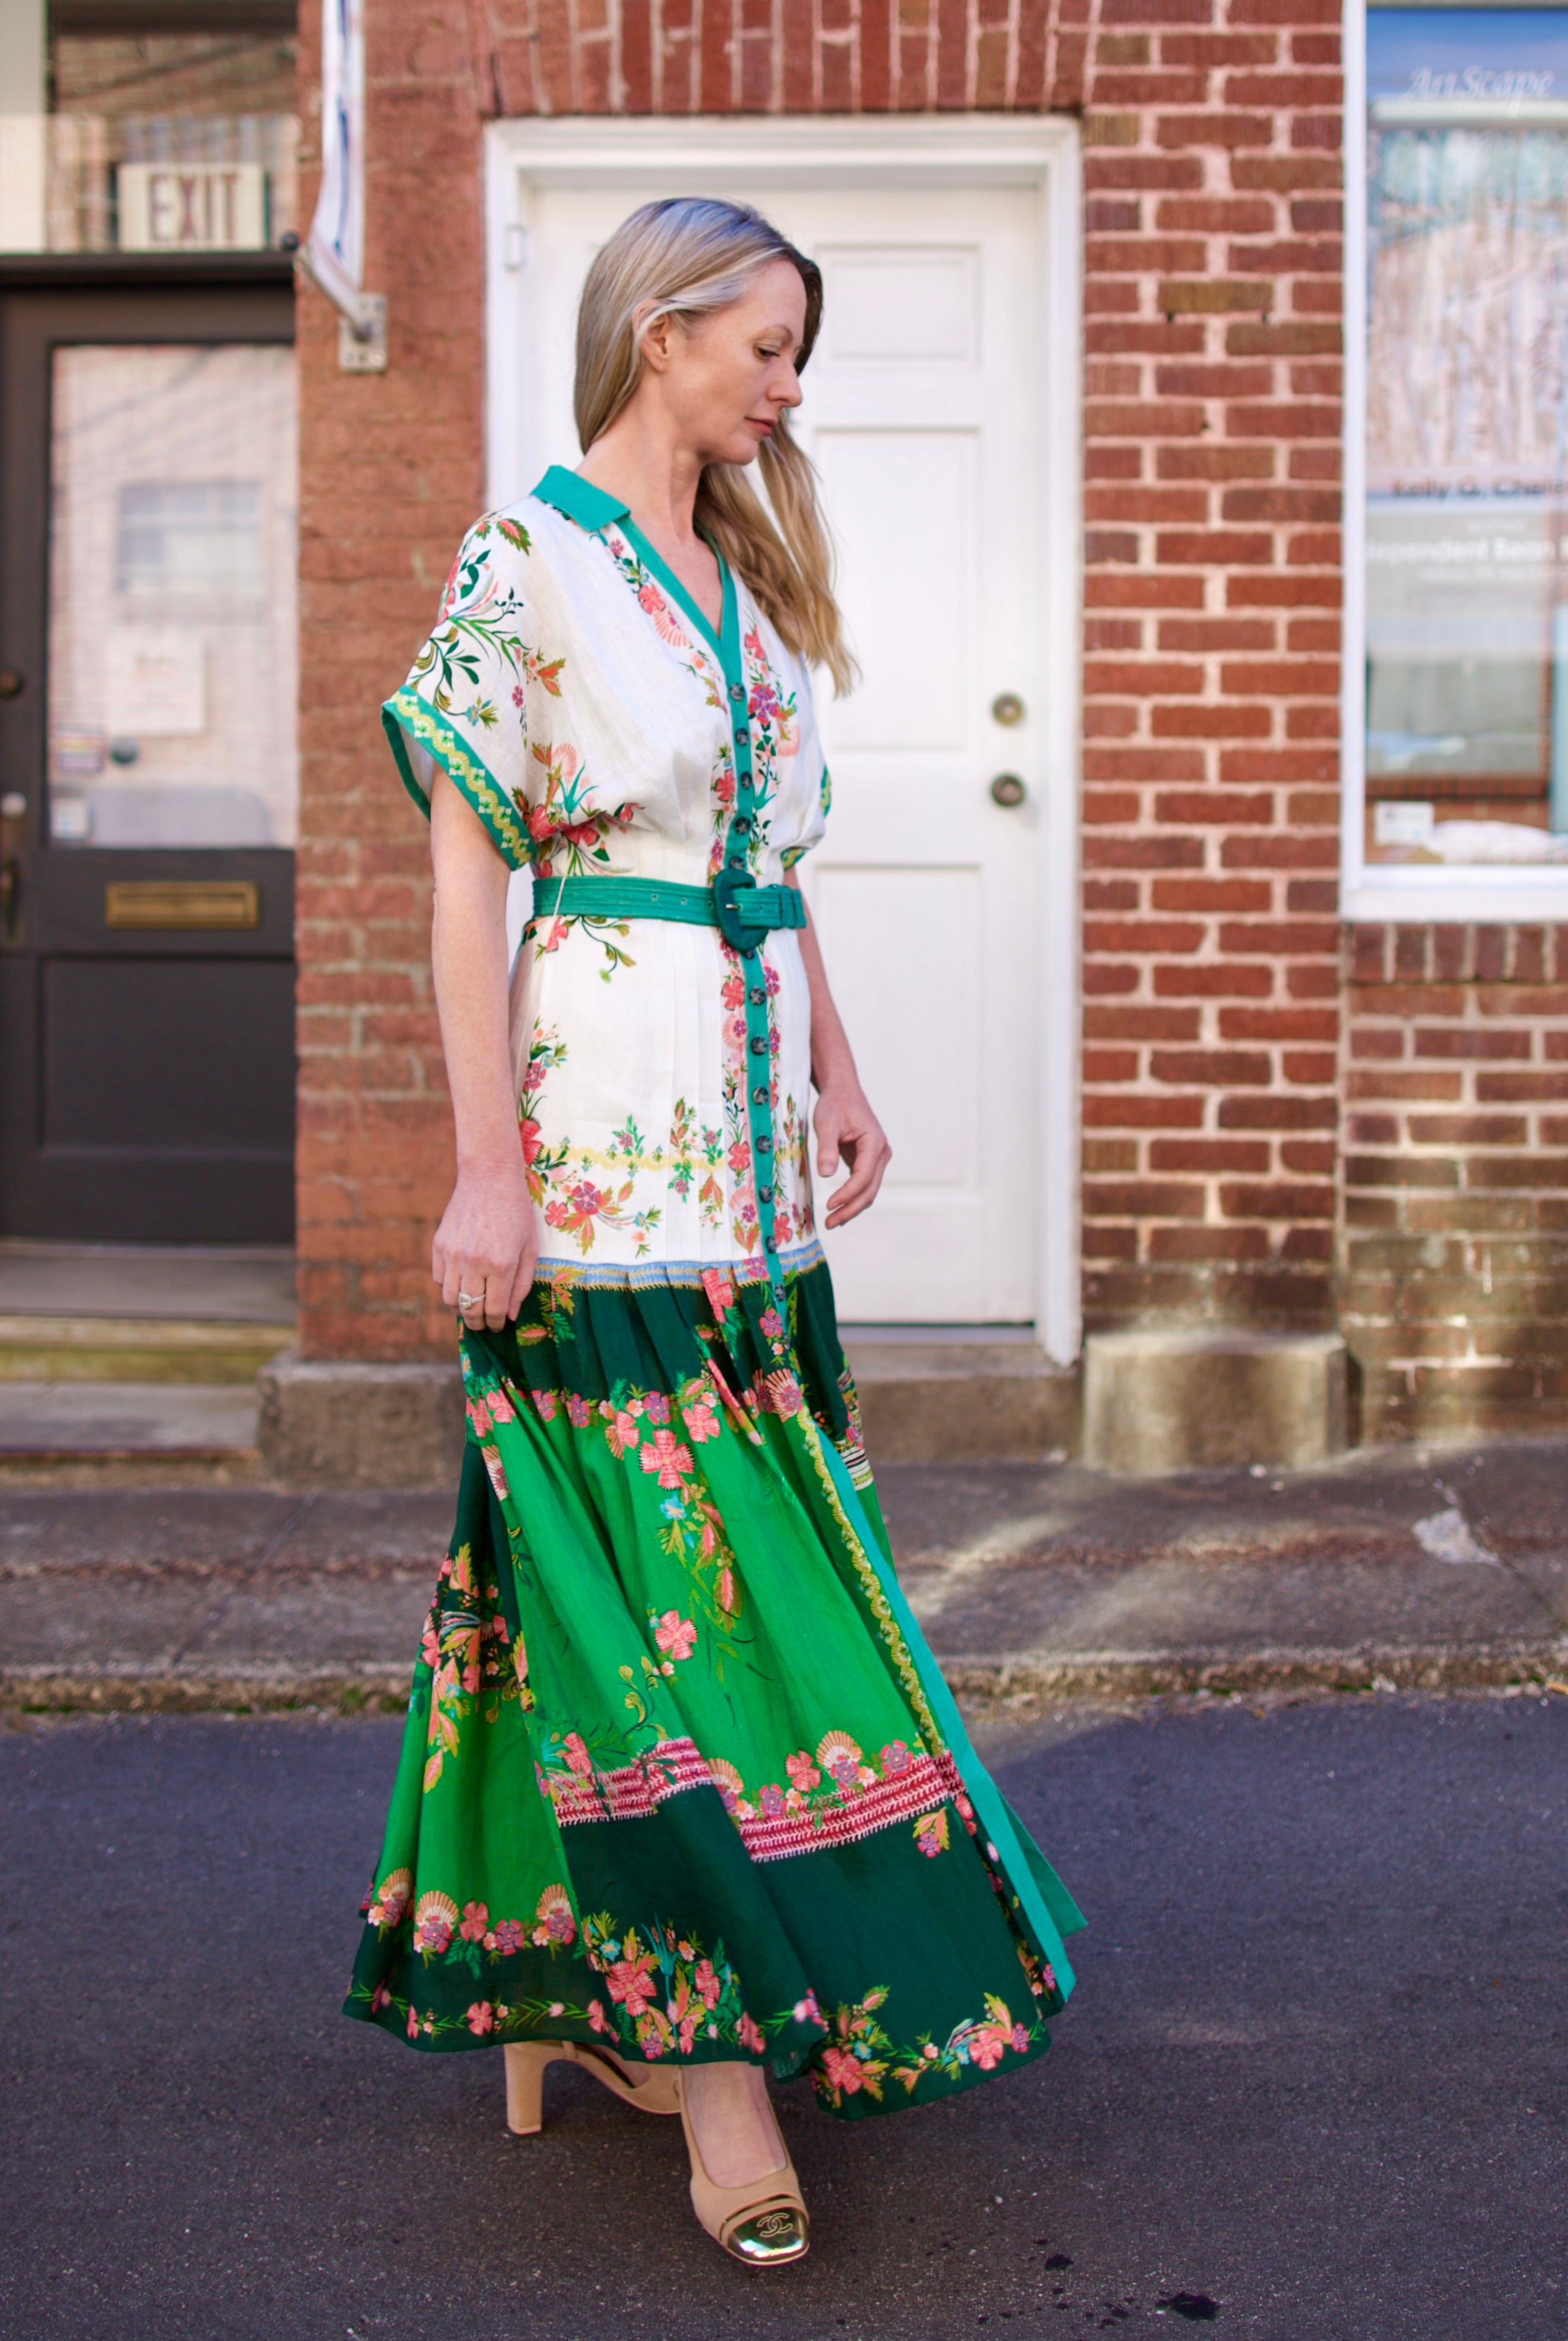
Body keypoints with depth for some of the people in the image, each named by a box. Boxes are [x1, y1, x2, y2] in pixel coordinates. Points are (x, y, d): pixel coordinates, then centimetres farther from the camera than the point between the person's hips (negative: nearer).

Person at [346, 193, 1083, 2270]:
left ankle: (570, 1972, 22)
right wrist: (488, 1169, -16)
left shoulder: (750, 580, 17)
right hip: (604, 1113, -7)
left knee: (742, 1533, 9)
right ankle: (708, 2028, 1)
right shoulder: (527, 563, -6)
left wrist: (840, 1079, 14)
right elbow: (467, 873, -10)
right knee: (655, 1549, -6)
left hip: (750, 1121, 8)